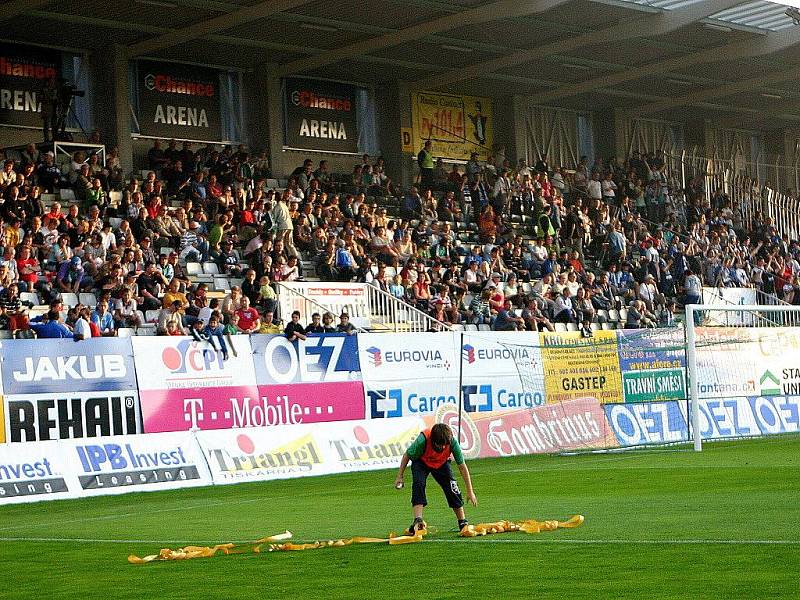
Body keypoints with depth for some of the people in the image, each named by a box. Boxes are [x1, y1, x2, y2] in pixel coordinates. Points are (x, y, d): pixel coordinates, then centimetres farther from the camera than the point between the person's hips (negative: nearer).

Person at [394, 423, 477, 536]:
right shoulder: (422, 440, -40)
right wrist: (400, 476, -14)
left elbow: (462, 466, -24)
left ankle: (463, 523, 5)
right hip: (421, 462, -1)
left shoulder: (452, 442, -35)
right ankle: (418, 520, -34)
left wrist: (470, 491, -21)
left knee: (452, 488, -10)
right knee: (418, 484, -27)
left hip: (441, 463, 2)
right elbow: (407, 455, -19)